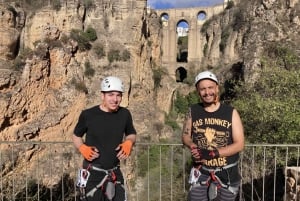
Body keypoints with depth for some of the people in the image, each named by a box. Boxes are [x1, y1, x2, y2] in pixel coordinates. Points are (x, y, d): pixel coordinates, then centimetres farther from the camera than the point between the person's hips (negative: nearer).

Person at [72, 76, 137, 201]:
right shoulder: (88, 115, -10)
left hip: (114, 173, 3)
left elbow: (131, 134, 14)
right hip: (92, 173, -3)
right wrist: (82, 148, -14)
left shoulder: (125, 114, -3)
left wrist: (129, 142, -8)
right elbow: (76, 135, 6)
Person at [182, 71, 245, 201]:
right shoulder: (193, 111, -4)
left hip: (227, 173, 0)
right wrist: (193, 147, -17)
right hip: (201, 172, 0)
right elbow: (185, 136, 6)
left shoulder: (231, 112, -8)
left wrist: (213, 153, -22)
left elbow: (239, 144, -9)